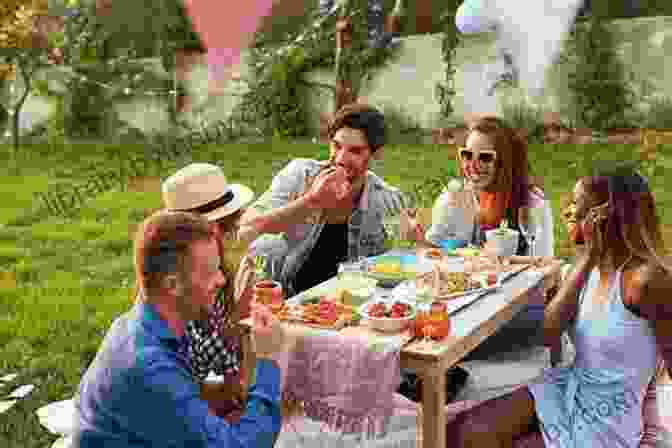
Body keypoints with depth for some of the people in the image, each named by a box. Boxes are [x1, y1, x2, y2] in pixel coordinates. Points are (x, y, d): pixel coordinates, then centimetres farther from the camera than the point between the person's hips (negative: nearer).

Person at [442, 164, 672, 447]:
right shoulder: (594, 266, 0)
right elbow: (549, 334, -10)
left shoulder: (646, 279, -22)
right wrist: (587, 258, -13)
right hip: (566, 389, 6)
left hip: (607, 422, -6)